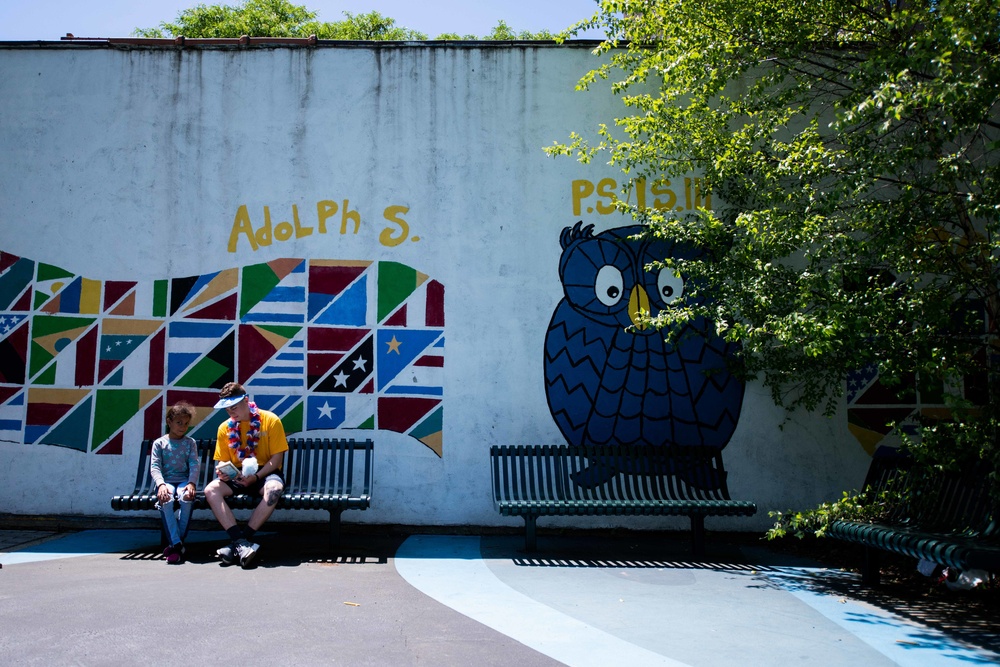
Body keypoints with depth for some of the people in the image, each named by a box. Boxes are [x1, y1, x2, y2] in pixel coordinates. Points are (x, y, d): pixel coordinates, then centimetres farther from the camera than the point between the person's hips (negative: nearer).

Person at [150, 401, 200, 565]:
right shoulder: (159, 443, 10)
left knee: (187, 499, -34)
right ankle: (177, 545, -32)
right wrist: (161, 484, -21)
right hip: (167, 481, 0)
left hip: (185, 480, 0)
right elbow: (155, 467, -1)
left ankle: (176, 543, -22)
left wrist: (191, 483, -19)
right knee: (166, 501, -35)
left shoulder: (190, 442, 13)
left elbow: (194, 465, 1)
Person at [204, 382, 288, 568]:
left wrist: (256, 477, -22)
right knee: (210, 490, -25)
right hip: (237, 476, 4)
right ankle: (240, 541, -32)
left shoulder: (270, 420, -7)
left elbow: (277, 457, -8)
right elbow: (222, 460, 10)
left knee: (274, 488, -38)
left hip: (265, 473, -3)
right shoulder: (225, 428, 5)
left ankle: (241, 540, -30)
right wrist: (222, 472, -15)